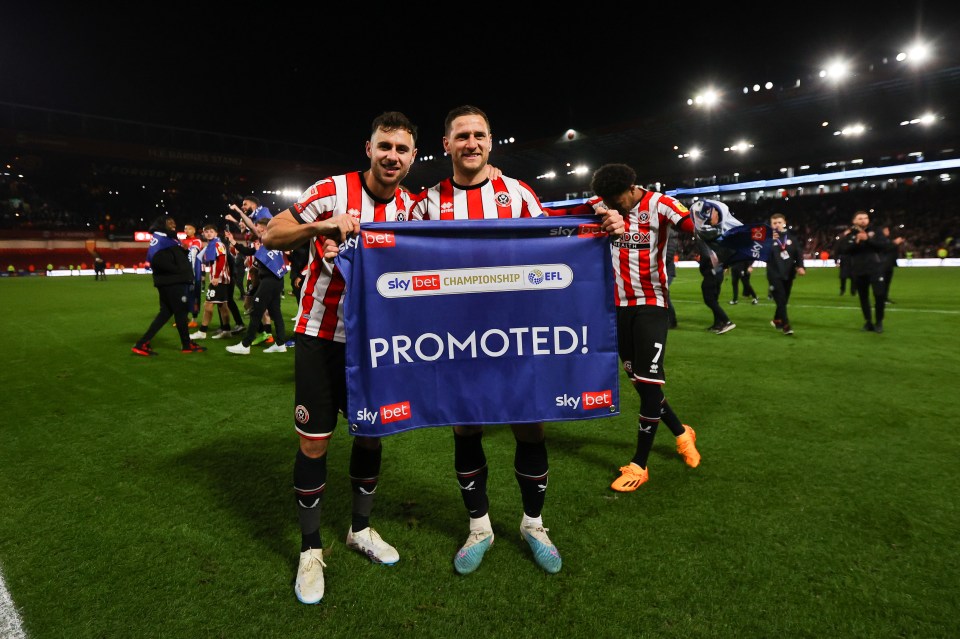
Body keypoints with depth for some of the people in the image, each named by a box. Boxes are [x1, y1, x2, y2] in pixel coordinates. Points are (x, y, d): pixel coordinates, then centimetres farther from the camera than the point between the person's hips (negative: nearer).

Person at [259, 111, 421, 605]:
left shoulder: (411, 206, 2)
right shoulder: (333, 191, -12)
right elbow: (271, 236, -15)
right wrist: (323, 226, -31)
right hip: (321, 336, -4)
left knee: (371, 433, 11)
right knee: (314, 441, 0)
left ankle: (361, 529, 33)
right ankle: (310, 550, 20)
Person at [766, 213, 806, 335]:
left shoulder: (790, 237, 9)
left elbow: (798, 252, 6)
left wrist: (800, 266, -8)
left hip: (788, 274, 5)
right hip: (775, 274, -5)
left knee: (784, 300, 13)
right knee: (780, 300, -11)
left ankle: (777, 320, 31)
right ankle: (786, 325, -9)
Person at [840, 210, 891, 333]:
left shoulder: (875, 231, 4)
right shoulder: (849, 235, 5)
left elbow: (885, 244, -9)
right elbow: (845, 250, -6)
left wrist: (868, 239, -18)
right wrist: (856, 242, -21)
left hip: (875, 268, -1)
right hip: (858, 270, 2)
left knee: (880, 294, -9)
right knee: (863, 297, 8)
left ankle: (879, 322, 7)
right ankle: (868, 322, 20)